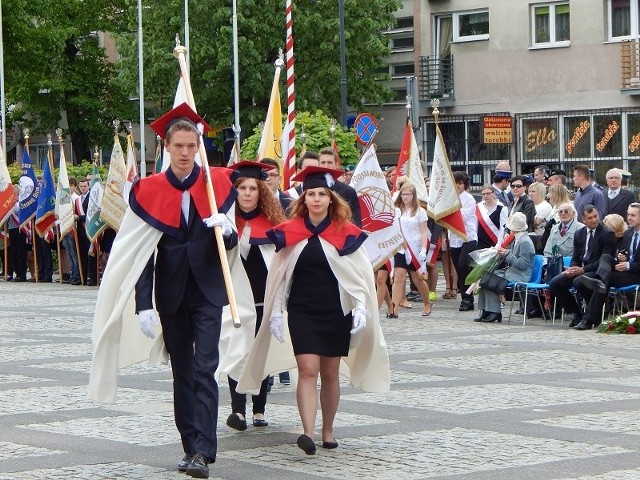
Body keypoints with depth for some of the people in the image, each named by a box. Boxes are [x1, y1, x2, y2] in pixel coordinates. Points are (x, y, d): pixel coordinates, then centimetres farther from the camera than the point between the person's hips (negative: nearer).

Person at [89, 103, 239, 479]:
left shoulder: (218, 184, -1)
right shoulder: (149, 191, -1)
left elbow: (231, 244, 2)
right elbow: (142, 255, -2)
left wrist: (227, 229, -23)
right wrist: (144, 305, -10)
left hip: (207, 291, -2)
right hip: (171, 294, 2)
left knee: (204, 370, -10)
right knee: (182, 373, 8)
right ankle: (192, 446, 15)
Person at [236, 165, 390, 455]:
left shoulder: (346, 233, 0)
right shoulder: (290, 233, 3)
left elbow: (361, 276, 0)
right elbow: (279, 275, 7)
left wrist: (361, 308, -12)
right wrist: (276, 311, 2)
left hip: (336, 312, 0)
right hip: (302, 312, 0)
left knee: (330, 373, 6)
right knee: (307, 370, -11)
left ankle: (327, 431, 20)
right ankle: (308, 433, -20)